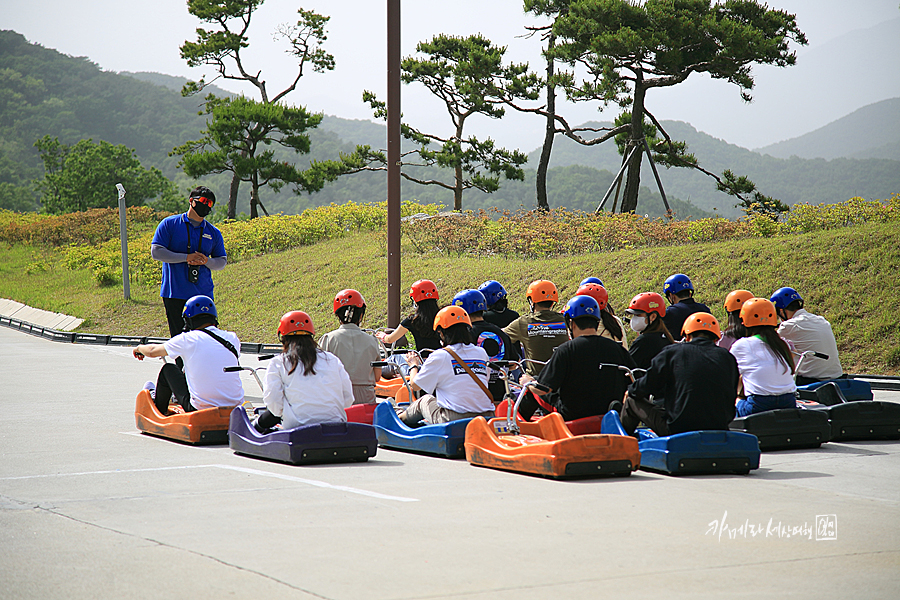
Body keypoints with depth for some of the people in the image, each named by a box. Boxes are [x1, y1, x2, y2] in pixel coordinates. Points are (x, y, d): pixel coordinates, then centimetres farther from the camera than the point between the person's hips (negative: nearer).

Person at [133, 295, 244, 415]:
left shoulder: (189, 339, -9)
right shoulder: (233, 339, 2)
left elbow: (152, 351, 5)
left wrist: (140, 348, 30)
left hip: (201, 408, -4)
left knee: (168, 369, 17)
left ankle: (158, 408, 44)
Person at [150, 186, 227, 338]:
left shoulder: (214, 233, 12)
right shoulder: (169, 224, 3)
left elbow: (222, 261, 15)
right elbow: (156, 251, -4)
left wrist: (206, 261, -9)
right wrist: (187, 258, -13)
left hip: (203, 295, 3)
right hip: (174, 295, -3)